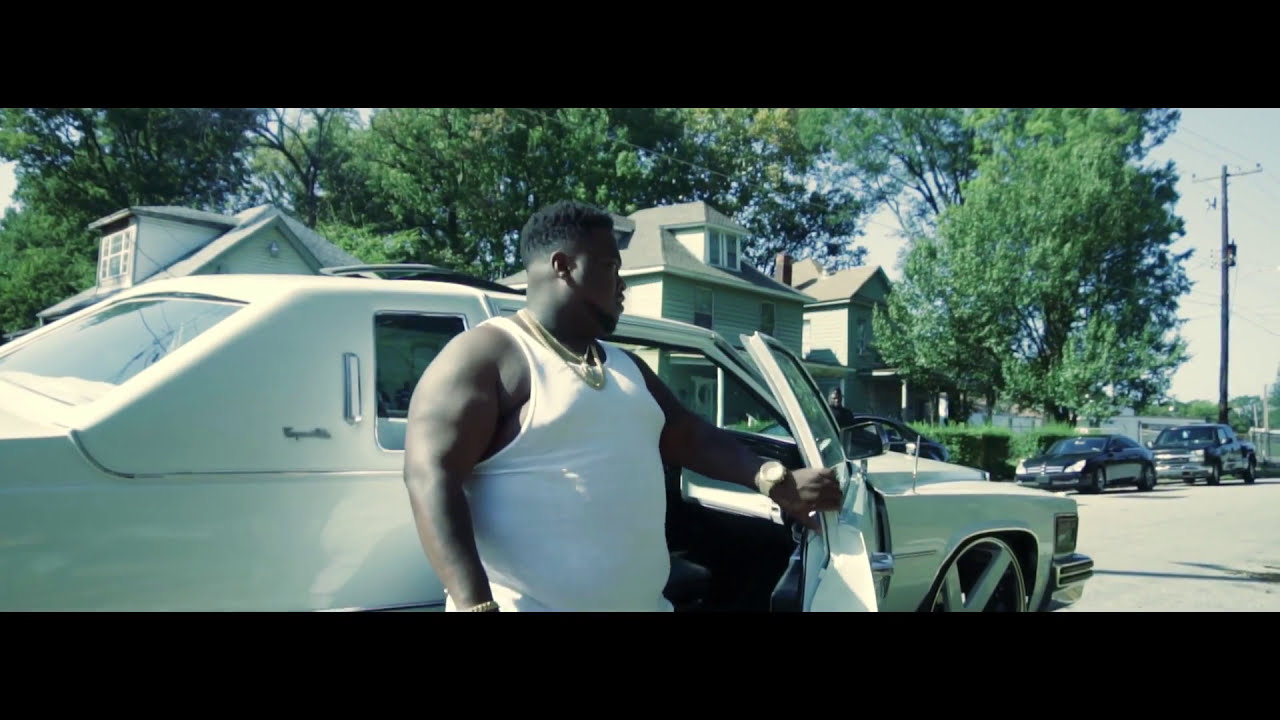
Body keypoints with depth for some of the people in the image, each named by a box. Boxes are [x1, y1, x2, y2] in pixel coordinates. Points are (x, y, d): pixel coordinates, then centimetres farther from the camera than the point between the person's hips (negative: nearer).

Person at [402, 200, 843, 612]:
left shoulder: (624, 365, 16)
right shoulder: (488, 355, -9)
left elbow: (689, 436, 21)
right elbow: (431, 479, -17)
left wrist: (773, 480, 6)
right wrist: (475, 605, -28)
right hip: (527, 605, -8)